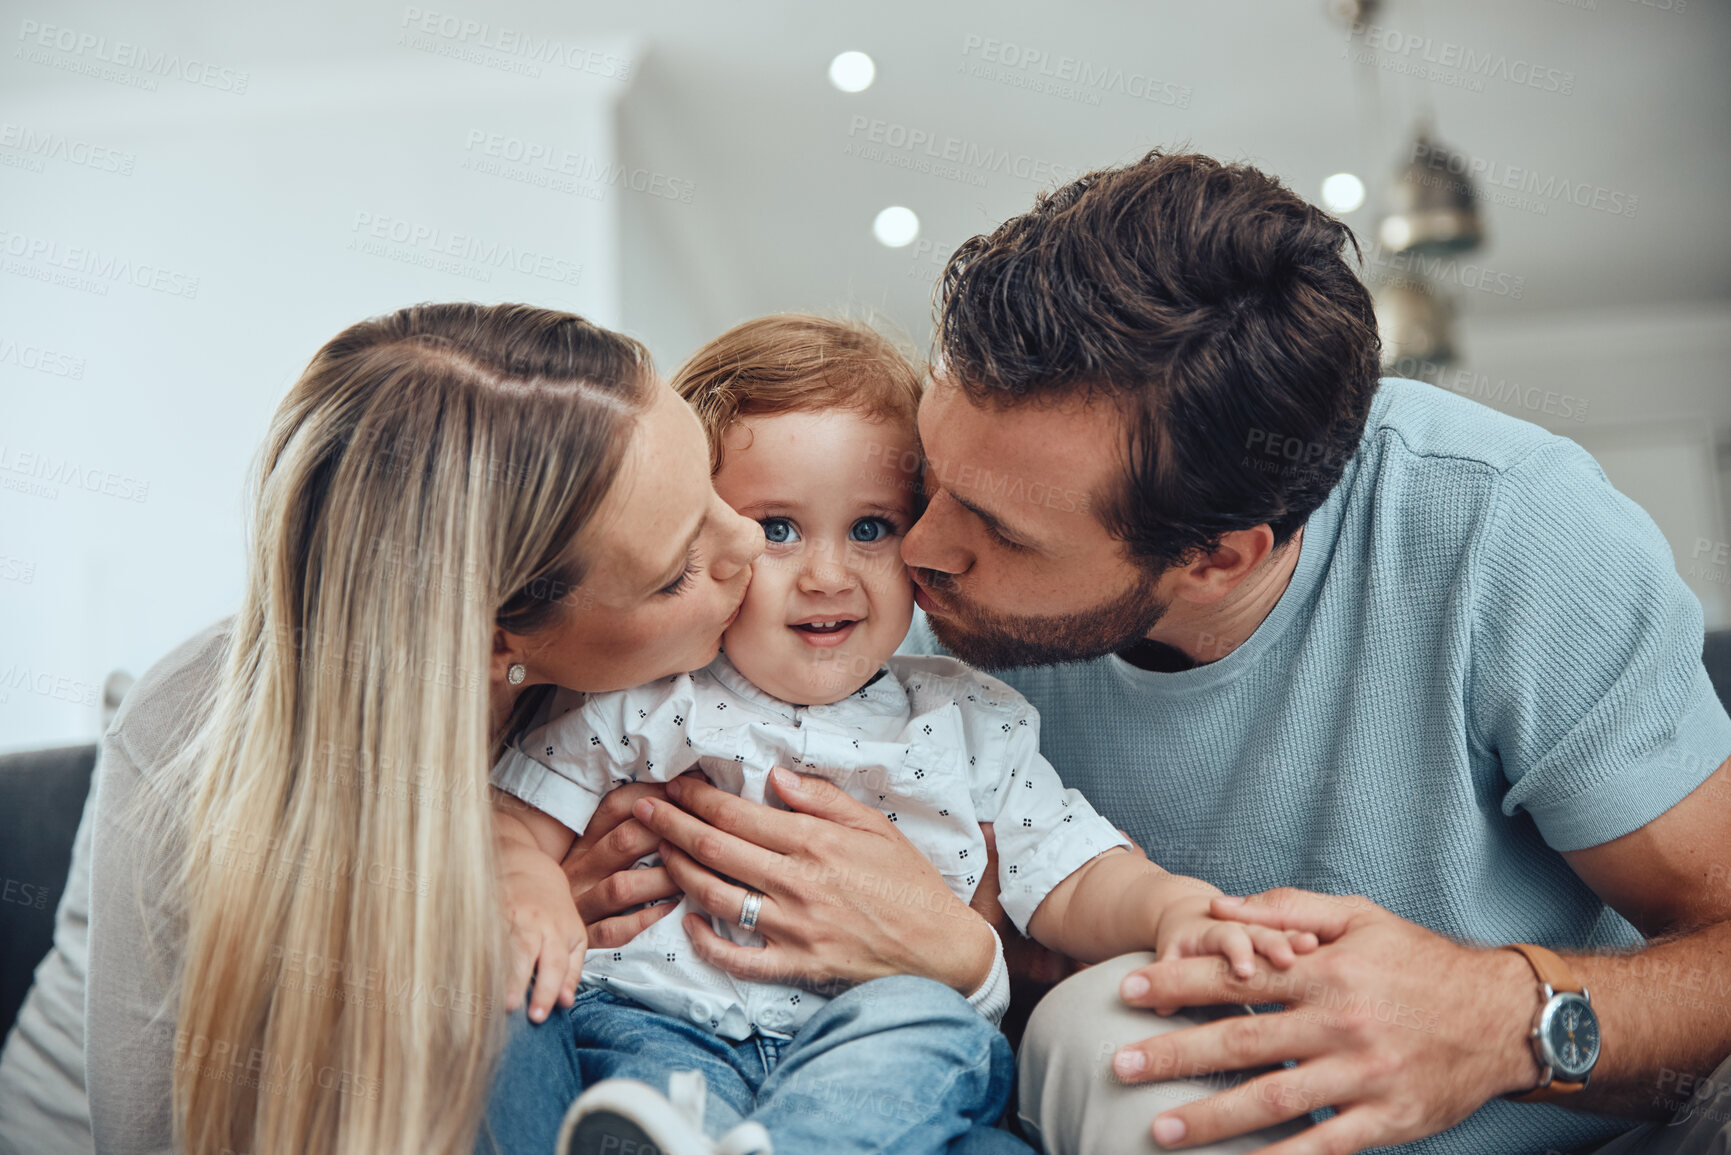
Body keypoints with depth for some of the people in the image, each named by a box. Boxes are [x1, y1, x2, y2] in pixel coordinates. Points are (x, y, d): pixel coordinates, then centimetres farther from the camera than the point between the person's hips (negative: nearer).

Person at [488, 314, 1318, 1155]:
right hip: (667, 1013, -1)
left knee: (920, 1021, -33)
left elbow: (1073, 881, 10)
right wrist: (527, 895, -13)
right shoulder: (640, 700, 8)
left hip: (890, 1031, 2)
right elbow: (520, 823, 11)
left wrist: (1175, 909, -11)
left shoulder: (968, 721, 11)